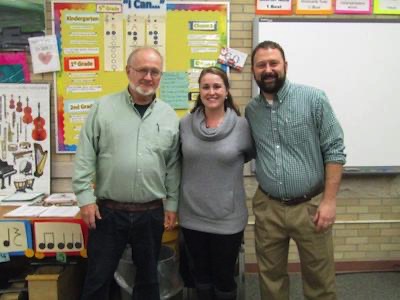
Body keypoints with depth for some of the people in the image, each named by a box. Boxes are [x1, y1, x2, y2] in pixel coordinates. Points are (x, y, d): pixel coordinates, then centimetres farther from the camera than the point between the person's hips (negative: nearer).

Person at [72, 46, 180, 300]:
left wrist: (172, 205, 6)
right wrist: (85, 197, -8)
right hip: (108, 212, -2)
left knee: (148, 277, 17)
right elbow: (85, 157, -3)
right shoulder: (104, 108, -3)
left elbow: (173, 166, 7)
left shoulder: (169, 116, 3)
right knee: (98, 278, 11)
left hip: (151, 213, 2)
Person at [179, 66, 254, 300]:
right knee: (201, 276, 20)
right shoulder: (185, 124, -3)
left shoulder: (242, 125, -10)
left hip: (228, 219, -2)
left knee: (224, 278, 14)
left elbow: (251, 155, 8)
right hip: (192, 216, 3)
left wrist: (231, 164, 3)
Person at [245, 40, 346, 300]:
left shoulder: (314, 99, -7)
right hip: (267, 208, 3)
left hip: (310, 206, -3)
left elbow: (335, 150, -8)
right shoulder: (251, 110, 5)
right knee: (271, 276, 17)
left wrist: (329, 200, -12)